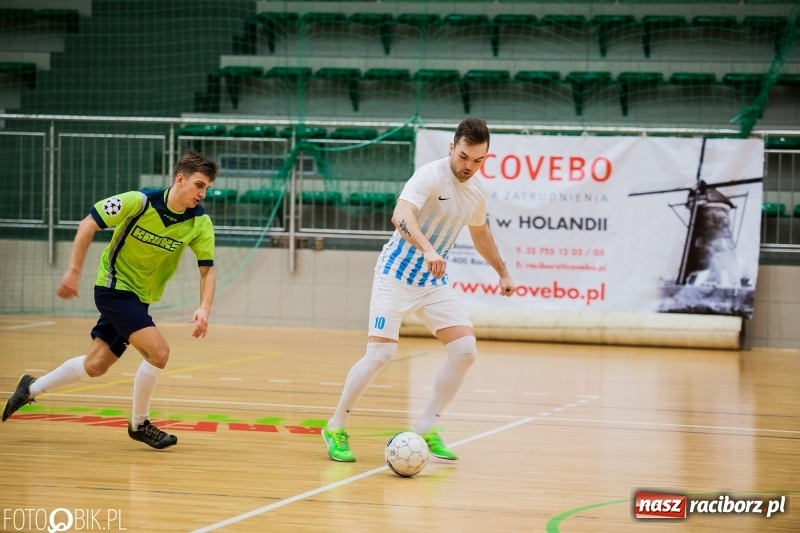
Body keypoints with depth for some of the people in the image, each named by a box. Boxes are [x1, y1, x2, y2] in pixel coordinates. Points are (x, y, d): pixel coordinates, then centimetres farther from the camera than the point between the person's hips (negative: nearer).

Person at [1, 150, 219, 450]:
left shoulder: (200, 223, -13)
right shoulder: (139, 202, -24)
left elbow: (207, 270, -10)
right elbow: (88, 225, -13)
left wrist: (204, 309, -27)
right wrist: (73, 271, -14)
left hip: (140, 298, 6)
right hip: (114, 287, -6)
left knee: (95, 366, 13)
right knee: (158, 351, -20)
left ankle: (32, 389, 35)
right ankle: (139, 424, 0)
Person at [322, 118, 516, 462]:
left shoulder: (476, 191, 3)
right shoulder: (431, 176, -20)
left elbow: (480, 233, 25)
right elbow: (401, 215, -37)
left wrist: (503, 273, 30)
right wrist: (427, 250, -53)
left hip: (434, 280, 7)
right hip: (397, 274, -7)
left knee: (465, 350, -7)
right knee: (380, 353, -14)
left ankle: (425, 430, 6)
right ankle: (336, 428, 4)